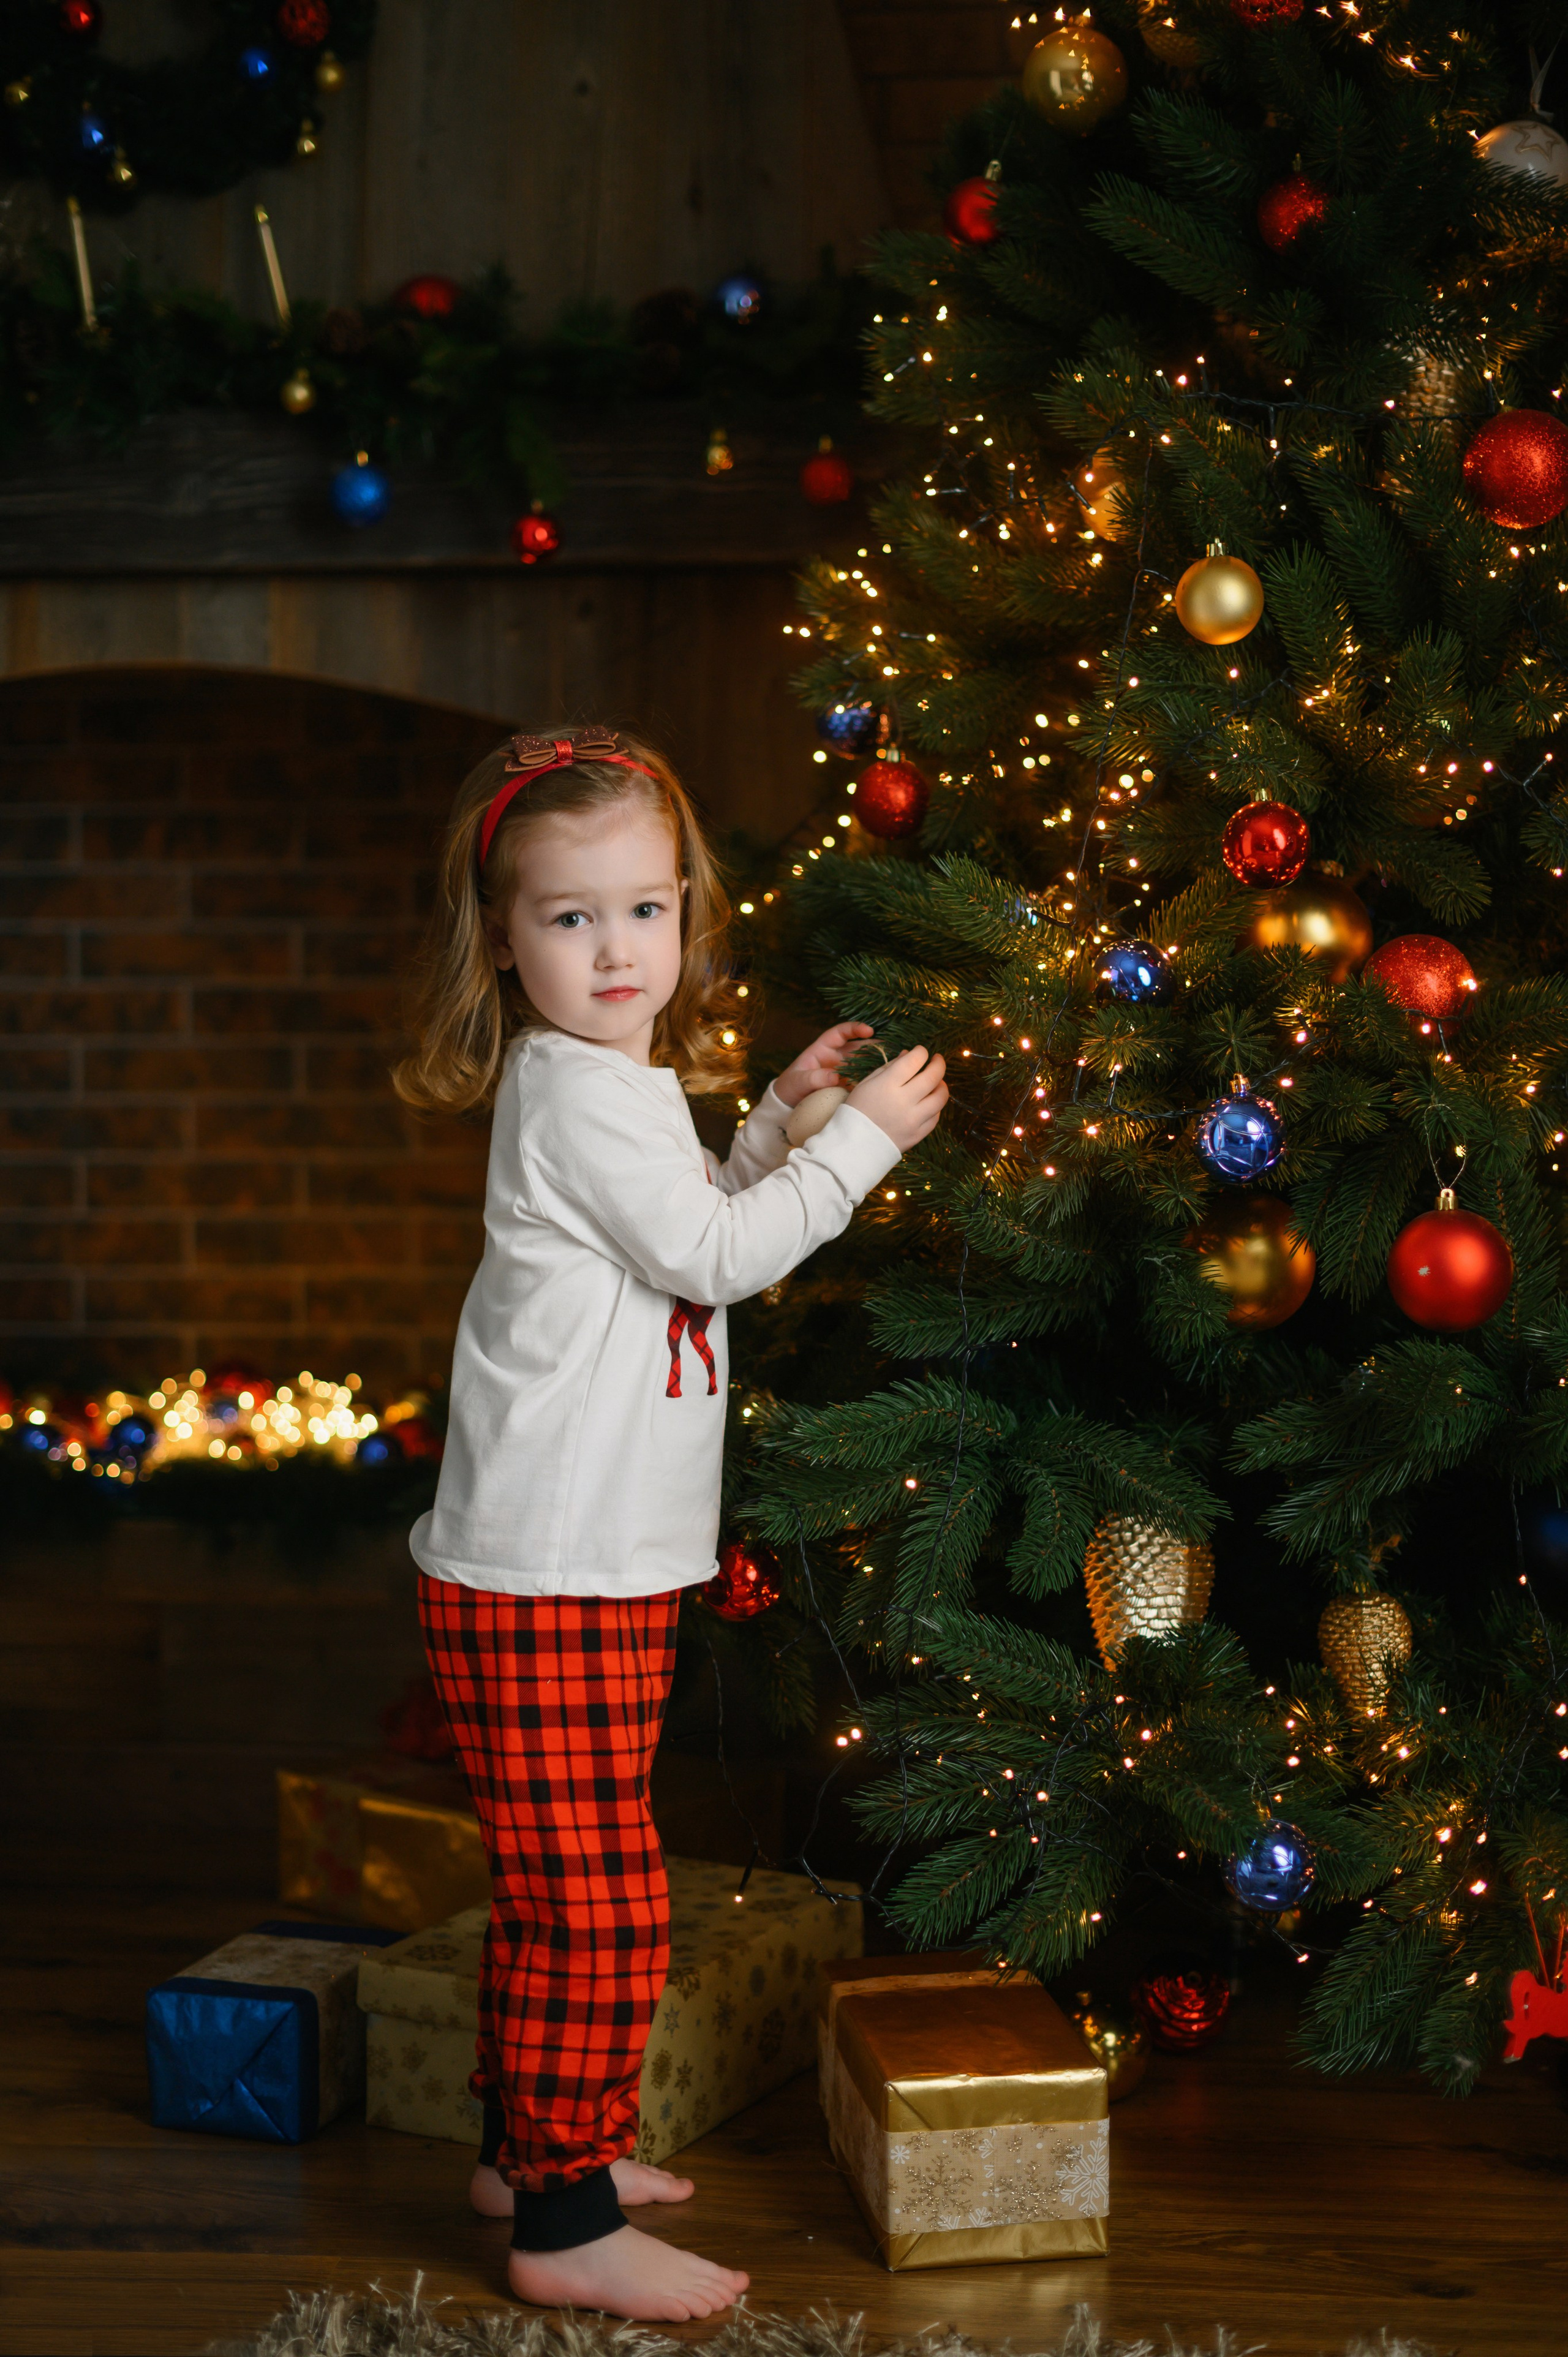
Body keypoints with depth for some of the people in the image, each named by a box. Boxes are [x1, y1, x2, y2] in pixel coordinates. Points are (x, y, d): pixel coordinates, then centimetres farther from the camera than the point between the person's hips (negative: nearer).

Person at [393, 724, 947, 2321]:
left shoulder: (616, 1084, 15)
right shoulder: (575, 1094, -16)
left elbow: (697, 1227, 25)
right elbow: (712, 1254, -16)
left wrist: (779, 1115, 16)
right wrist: (863, 1135, -10)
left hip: (598, 1577, 10)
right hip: (542, 1589, -10)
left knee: (560, 1899, 20)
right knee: (598, 1907, -7)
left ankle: (530, 2145, 33)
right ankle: (564, 2228, 1)